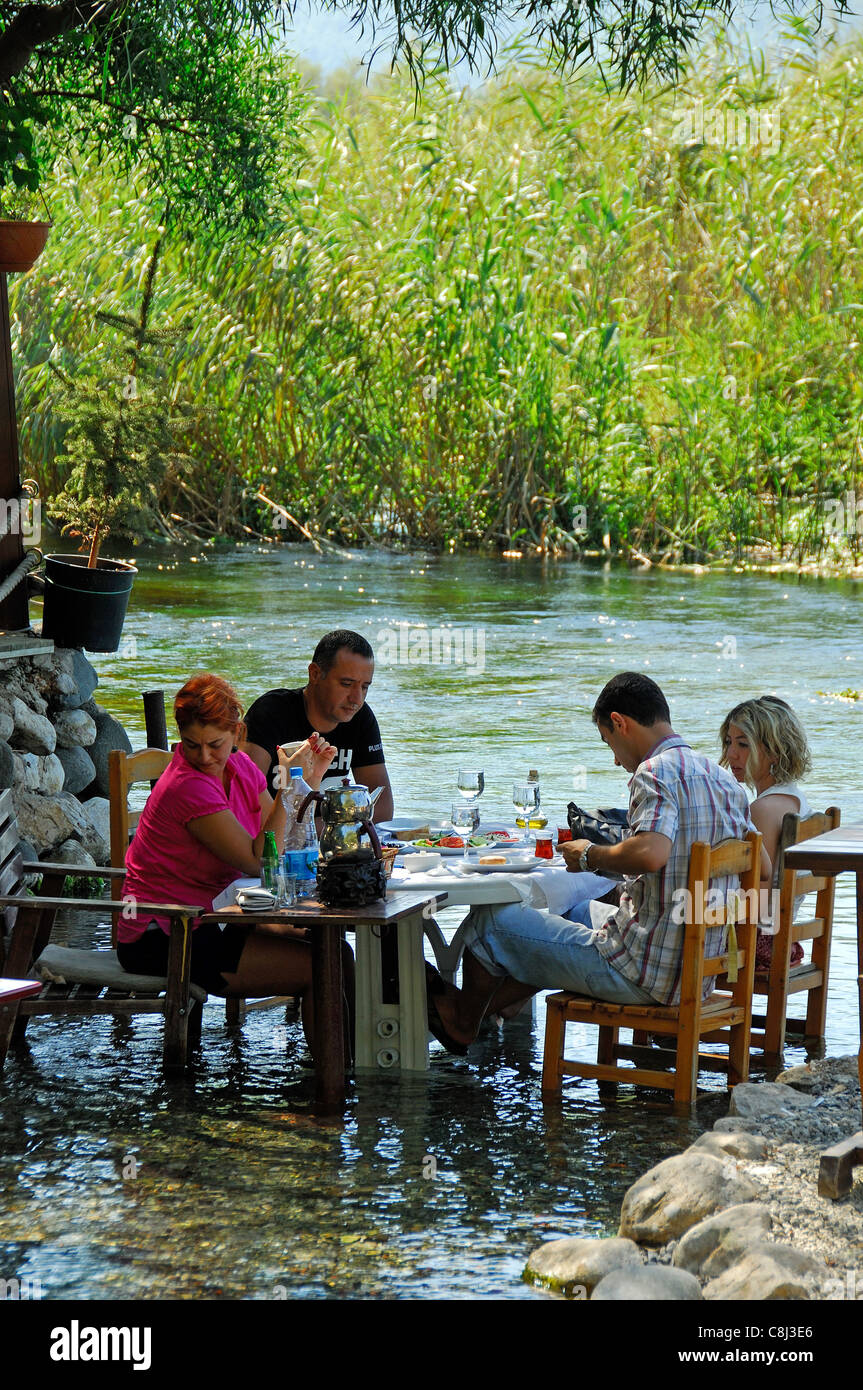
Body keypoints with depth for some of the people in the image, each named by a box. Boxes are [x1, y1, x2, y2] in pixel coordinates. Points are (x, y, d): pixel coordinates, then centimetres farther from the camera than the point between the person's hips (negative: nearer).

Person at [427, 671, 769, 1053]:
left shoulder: (657, 771, -18)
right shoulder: (724, 779, 7)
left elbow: (651, 853, -36)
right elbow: (762, 867, 15)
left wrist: (589, 855, -17)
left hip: (642, 976, -9)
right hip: (697, 975, 9)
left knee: (491, 919, 10)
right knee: (579, 913, 36)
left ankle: (463, 1022, 35)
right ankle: (486, 1007, 45)